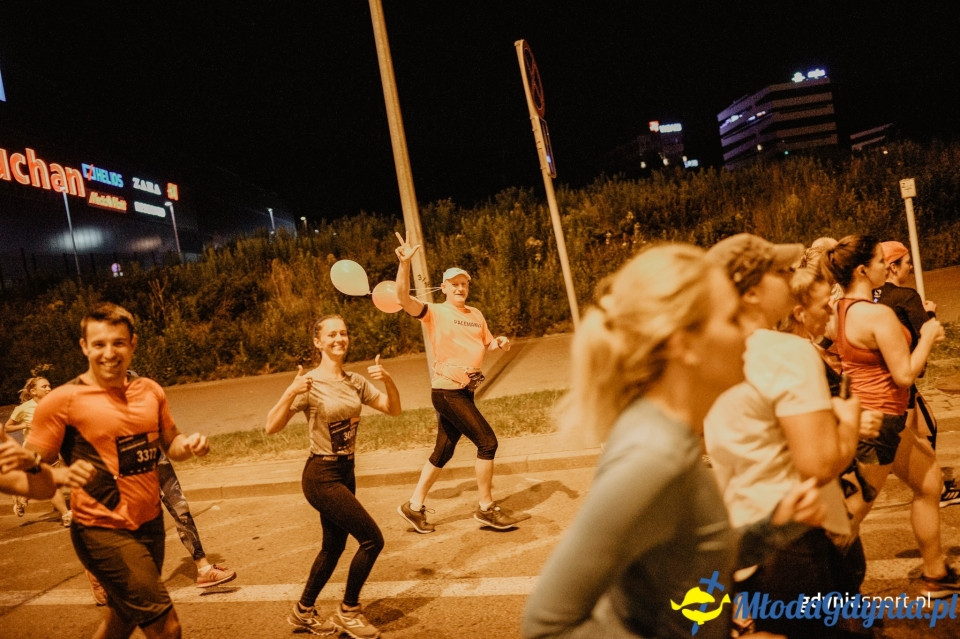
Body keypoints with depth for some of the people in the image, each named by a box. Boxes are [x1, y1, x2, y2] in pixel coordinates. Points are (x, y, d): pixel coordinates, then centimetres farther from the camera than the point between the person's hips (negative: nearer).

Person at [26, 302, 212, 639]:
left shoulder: (149, 390, 2)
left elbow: (170, 443, 15)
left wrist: (189, 444, -8)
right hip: (104, 532, -6)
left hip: (151, 523, 6)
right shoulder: (63, 401, -14)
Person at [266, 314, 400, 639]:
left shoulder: (356, 381, 3)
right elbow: (272, 427, -21)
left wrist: (388, 380, -14)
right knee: (372, 538, -8)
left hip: (346, 473, 7)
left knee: (333, 547, 18)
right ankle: (348, 611, 13)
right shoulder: (309, 384, -15)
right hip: (322, 476, -7)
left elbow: (394, 409, 4)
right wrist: (291, 393, -36)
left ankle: (304, 611, 38)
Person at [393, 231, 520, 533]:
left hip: (464, 392, 7)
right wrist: (404, 263, -33)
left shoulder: (476, 314, 14)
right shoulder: (434, 312, -6)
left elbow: (487, 342, 25)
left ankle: (414, 506, 27)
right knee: (487, 442, -9)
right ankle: (486, 508, 5)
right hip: (447, 390, -7)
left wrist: (500, 343, 2)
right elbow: (403, 298, -21)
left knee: (444, 451, 13)